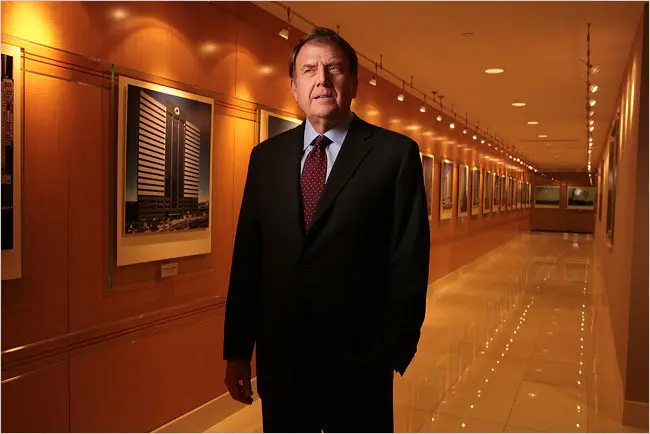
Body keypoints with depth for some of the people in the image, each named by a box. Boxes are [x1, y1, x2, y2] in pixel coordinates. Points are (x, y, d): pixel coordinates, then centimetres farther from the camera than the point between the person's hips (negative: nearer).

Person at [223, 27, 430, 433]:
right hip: (279, 360, 4)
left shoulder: (396, 153, -6)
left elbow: (409, 263, -7)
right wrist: (237, 350, 4)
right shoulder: (265, 156, 5)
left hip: (358, 363, -3)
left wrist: (395, 353, -8)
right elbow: (247, 257, 4)